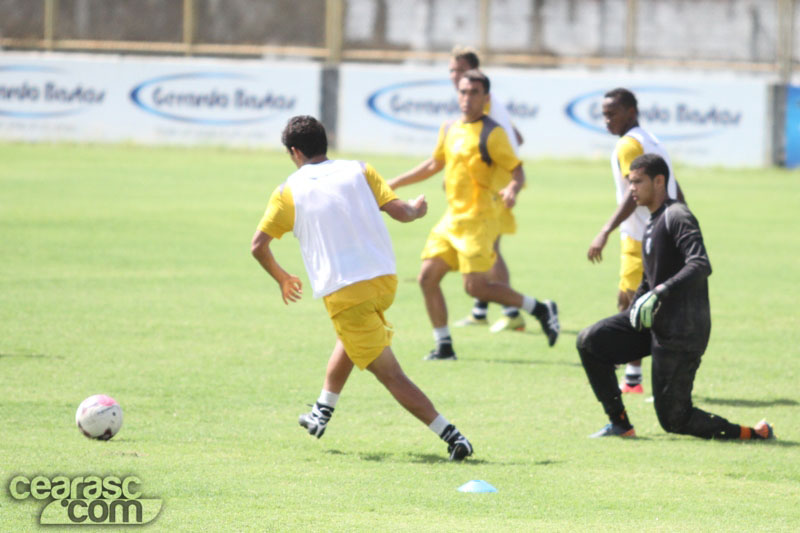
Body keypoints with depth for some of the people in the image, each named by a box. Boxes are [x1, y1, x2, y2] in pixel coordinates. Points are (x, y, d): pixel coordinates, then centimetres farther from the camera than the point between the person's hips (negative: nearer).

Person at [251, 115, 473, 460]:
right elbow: (400, 212, -1)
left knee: (390, 375, -2)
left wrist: (282, 278, 19)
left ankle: (451, 436, -13)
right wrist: (418, 210, 23)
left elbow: (258, 245, 1)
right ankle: (321, 414, 41)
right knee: (349, 341, 35)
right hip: (385, 279, 4)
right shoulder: (358, 172, 7)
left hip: (342, 293, -4)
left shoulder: (288, 192, 3)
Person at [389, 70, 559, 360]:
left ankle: (540, 309, 1)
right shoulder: (449, 129, 12)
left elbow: (517, 170, -12)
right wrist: (391, 184, 28)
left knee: (476, 286, -13)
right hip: (451, 218, 8)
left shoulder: (491, 134, -10)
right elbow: (434, 164, 27)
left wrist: (512, 189, -35)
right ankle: (443, 345, 10)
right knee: (428, 277, 1)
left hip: (477, 221, -8)